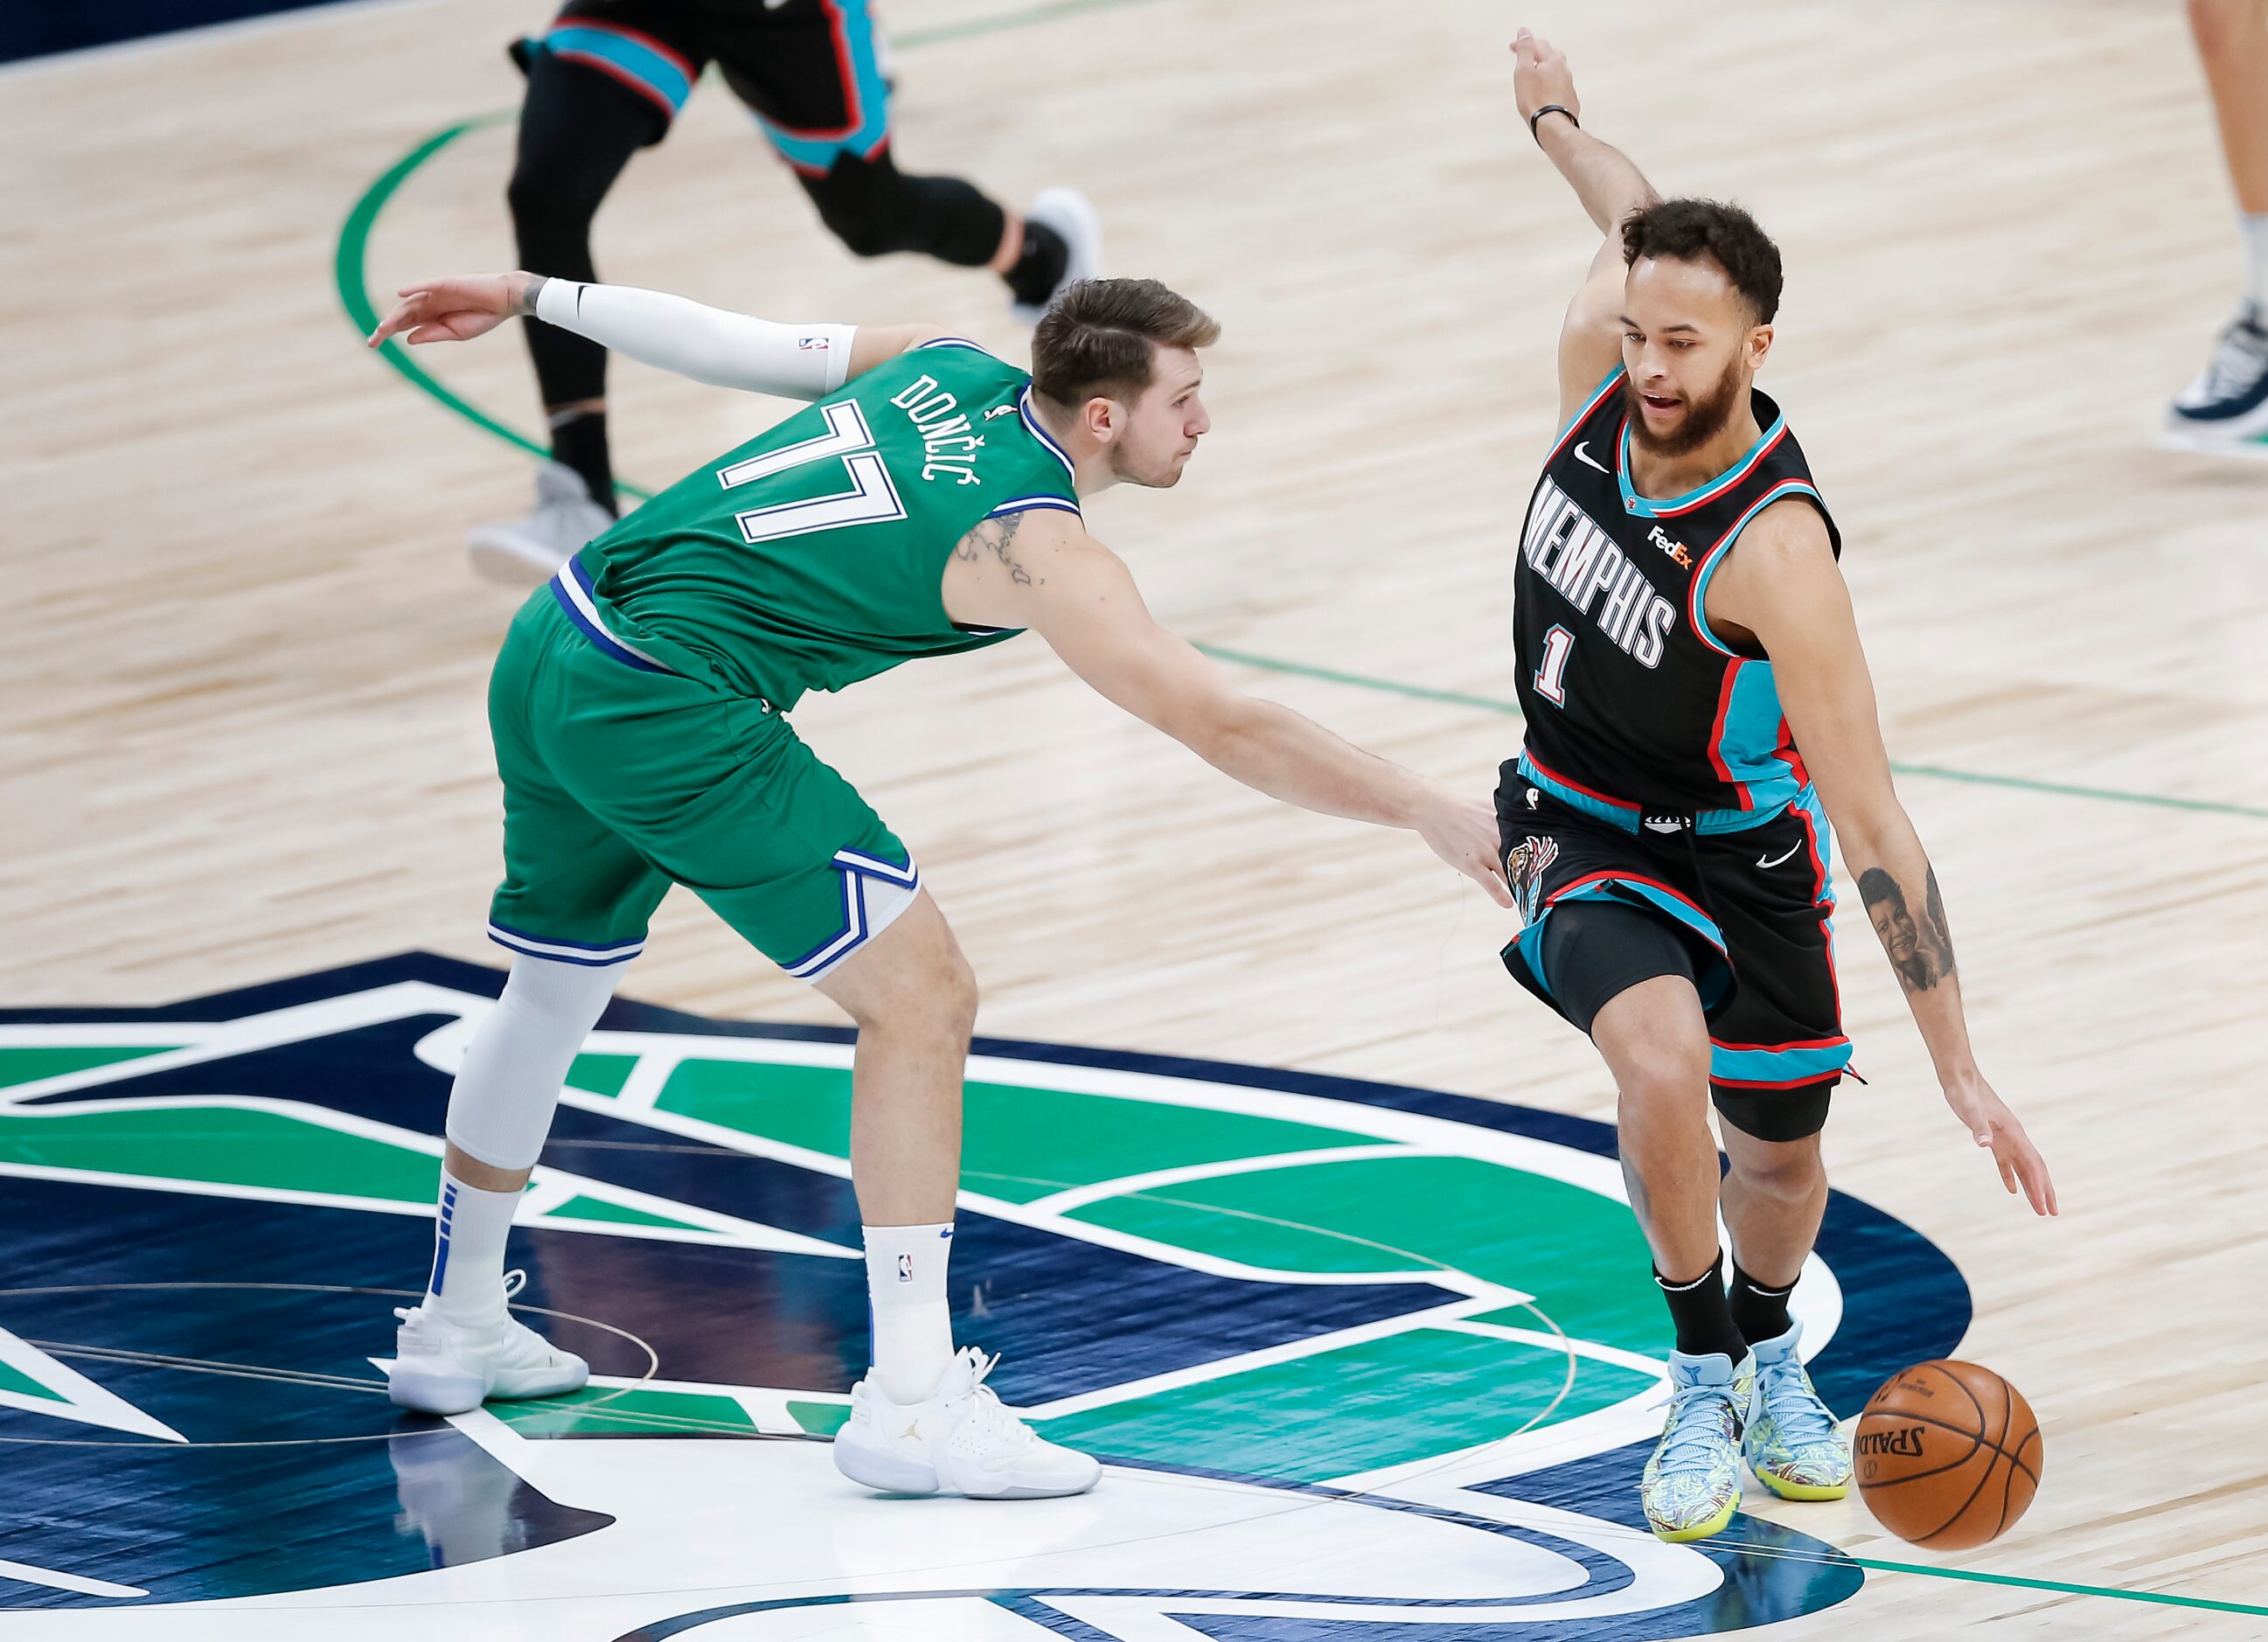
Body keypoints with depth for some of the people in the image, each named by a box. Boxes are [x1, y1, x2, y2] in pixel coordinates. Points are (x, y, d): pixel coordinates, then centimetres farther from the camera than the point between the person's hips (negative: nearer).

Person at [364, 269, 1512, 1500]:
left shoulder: (946, 370, 10)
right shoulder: (1034, 547, -11)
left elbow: (727, 344, 15)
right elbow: (1225, 729, -14)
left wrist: (536, 297, 25)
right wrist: (1429, 813, -9)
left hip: (548, 651, 9)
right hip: (665, 710, -9)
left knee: (554, 984, 28)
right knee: (920, 997, -6)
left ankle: (456, 1328, 44)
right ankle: (911, 1402, -8)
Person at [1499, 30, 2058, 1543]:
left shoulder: (1774, 550, -36)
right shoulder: (1603, 362, -23)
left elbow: (1872, 825, -36)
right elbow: (1638, 219, 5)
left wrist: (1961, 1070, -37)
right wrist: (1557, 120, 26)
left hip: (1741, 846, -2)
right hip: (1585, 836, 2)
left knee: (1781, 1154, 13)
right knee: (1661, 1058, -26)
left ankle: (1770, 1354, 49)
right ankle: (1704, 1383, -4)